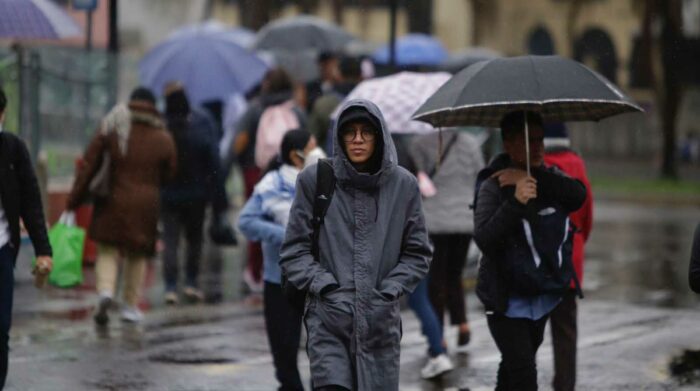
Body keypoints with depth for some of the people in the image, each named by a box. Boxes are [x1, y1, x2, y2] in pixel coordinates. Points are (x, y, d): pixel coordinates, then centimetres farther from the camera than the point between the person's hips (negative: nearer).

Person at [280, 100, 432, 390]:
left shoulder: (402, 185, 5)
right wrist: (326, 288, -7)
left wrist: (389, 291, -2)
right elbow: (294, 251, 4)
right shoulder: (314, 180, 1)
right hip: (329, 318, -2)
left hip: (380, 321, 2)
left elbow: (418, 254, 11)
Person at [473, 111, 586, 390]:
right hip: (507, 300, -6)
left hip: (543, 294, 6)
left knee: (513, 367, 21)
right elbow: (484, 239, -28)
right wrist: (516, 202, -39)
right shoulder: (494, 186, -15)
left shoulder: (550, 177, 4)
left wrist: (532, 178, -26)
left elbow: (578, 195, -17)